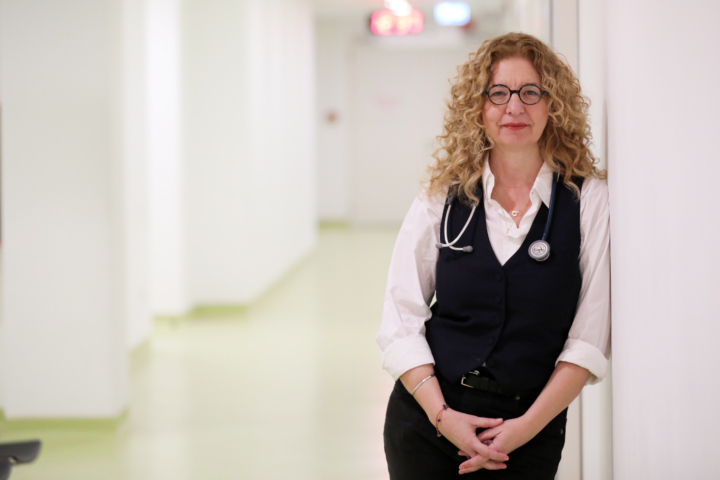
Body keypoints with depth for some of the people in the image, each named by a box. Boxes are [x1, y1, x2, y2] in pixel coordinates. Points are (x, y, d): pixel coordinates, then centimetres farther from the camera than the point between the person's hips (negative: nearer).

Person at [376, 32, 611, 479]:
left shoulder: (590, 201, -4)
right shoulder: (441, 198, 1)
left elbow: (592, 336, -6)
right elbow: (401, 319, -1)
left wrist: (529, 425, -13)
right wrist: (441, 415, -11)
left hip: (529, 437, -1)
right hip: (425, 421, 1)